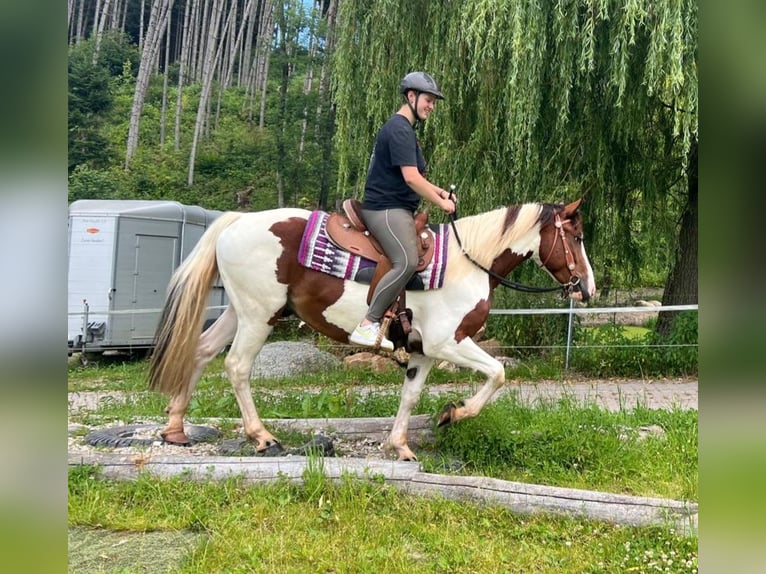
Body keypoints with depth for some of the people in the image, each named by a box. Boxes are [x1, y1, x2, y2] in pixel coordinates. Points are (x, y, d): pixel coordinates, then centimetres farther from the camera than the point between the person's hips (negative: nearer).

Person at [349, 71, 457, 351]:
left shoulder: (404, 129, 21)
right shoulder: (399, 129, -13)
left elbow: (412, 176, 29)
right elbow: (411, 178, -21)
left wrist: (438, 190, 16)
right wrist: (441, 202, -10)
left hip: (398, 209, 11)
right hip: (386, 209, -11)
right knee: (407, 262, -27)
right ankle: (367, 326, -25)